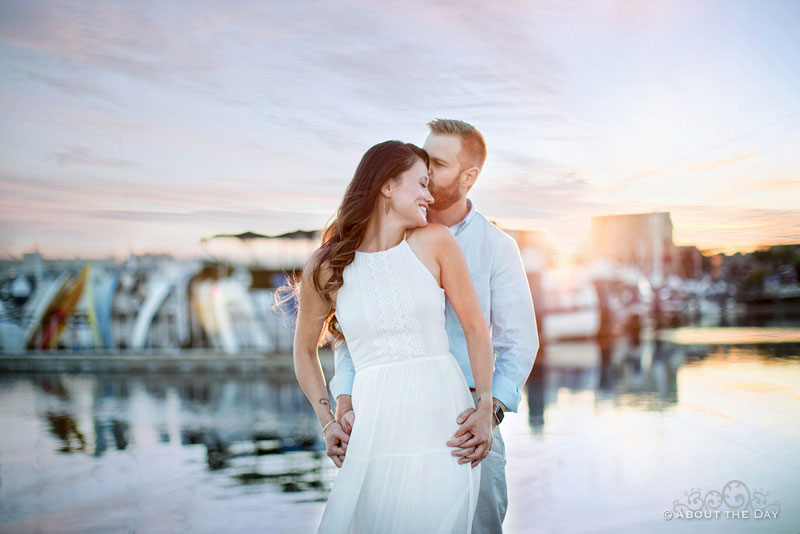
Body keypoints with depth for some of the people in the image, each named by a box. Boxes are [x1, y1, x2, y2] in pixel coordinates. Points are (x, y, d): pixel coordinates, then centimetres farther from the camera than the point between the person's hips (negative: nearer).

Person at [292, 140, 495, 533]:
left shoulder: (434, 242, 4)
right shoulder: (326, 268, 4)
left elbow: (475, 327, 7)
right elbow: (305, 351, 17)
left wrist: (486, 407, -1)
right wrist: (327, 421, 8)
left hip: (443, 423, 0)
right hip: (374, 435, 0)